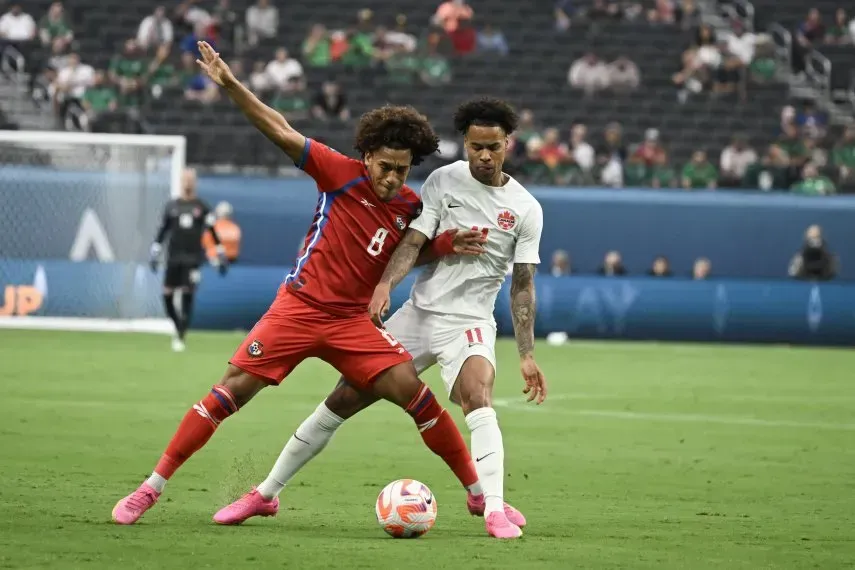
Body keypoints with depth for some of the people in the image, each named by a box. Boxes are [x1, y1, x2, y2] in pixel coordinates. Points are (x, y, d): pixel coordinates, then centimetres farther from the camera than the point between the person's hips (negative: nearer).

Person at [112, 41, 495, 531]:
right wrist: (230, 84, -18)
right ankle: (152, 487, -1)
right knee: (233, 389, -9)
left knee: (412, 389, -13)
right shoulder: (343, 174, -9)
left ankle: (477, 490, -1)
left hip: (354, 320, 2)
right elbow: (282, 132, -11)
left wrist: (449, 245, -2)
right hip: (301, 305, -2)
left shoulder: (411, 208, 1)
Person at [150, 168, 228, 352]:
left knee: (188, 298, -9)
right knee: (167, 296, -1)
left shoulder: (202, 207, 4)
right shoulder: (172, 206, 8)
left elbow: (213, 232, 7)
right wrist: (155, 253, 11)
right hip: (173, 258, 2)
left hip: (193, 258, -2)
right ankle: (179, 327, 22)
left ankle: (180, 338, -5)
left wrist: (221, 257, 4)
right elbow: (162, 231, 14)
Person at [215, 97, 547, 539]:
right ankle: (266, 494, 13)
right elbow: (413, 241, -9)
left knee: (479, 401, -32)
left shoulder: (526, 209, -1)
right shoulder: (443, 181, -1)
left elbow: (522, 287, 1)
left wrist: (527, 355, -5)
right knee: (341, 402, 1)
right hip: (418, 315, 1)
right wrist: (385, 283, -28)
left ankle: (494, 510, -37)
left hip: (470, 323, -1)